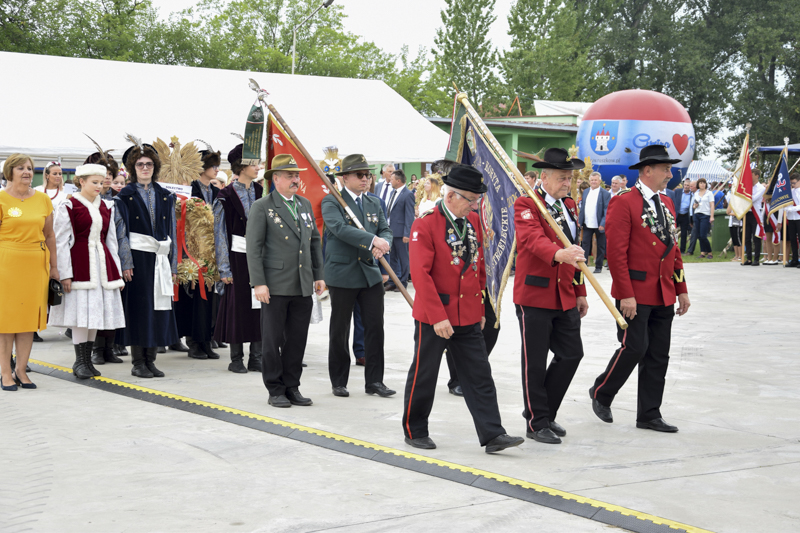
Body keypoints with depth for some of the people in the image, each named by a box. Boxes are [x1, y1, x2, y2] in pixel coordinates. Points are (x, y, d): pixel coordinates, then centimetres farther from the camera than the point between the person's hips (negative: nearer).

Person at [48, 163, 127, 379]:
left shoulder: (105, 207, 12)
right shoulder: (69, 206, -5)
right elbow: (60, 242, -7)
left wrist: (117, 270, 11)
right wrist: (65, 273, -12)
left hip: (102, 263, 6)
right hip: (80, 264, -6)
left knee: (95, 312, 7)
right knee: (81, 313, -6)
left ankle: (88, 359, 15)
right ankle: (80, 361, 3)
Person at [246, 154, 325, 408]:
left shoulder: (305, 205, 14)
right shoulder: (262, 207, -5)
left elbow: (315, 241, 19)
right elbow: (254, 247, -9)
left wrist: (318, 275, 14)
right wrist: (259, 283, -15)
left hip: (303, 287, 5)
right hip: (276, 286, -5)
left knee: (298, 339, 8)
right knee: (273, 340, 2)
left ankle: (292, 387, 18)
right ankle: (275, 390, 11)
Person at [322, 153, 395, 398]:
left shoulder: (374, 203, 13)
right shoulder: (331, 202, -7)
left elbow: (386, 230, 8)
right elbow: (340, 228, -24)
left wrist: (384, 244, -17)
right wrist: (373, 239, -31)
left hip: (371, 274, 5)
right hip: (342, 274, -5)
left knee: (375, 327, 2)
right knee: (339, 330, 5)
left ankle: (374, 380, 10)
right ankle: (339, 382, 17)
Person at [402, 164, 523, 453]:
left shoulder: (473, 222, 6)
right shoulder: (425, 225, -14)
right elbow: (421, 274, -19)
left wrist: (481, 309, 13)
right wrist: (437, 317, -21)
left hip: (468, 317, 6)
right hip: (433, 318, -6)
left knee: (480, 376, 3)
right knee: (423, 377, 7)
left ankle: (492, 435, 5)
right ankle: (415, 432, 22)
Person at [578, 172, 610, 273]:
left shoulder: (605, 194, -6)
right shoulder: (585, 193, 10)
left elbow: (607, 211, -10)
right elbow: (582, 208, 14)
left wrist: (603, 224, -18)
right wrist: (580, 222, 7)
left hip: (599, 226, -4)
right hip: (587, 225, 4)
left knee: (600, 246, 7)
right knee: (585, 244, 0)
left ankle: (598, 266, 17)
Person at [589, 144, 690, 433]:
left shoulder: (666, 203, 14)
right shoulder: (624, 203, -10)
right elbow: (616, 252, -15)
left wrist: (681, 289, 13)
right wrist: (626, 295, -19)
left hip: (664, 296, 8)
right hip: (635, 295, -7)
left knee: (658, 355, 7)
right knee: (634, 348, -8)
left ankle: (649, 415, 15)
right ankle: (601, 393, 16)